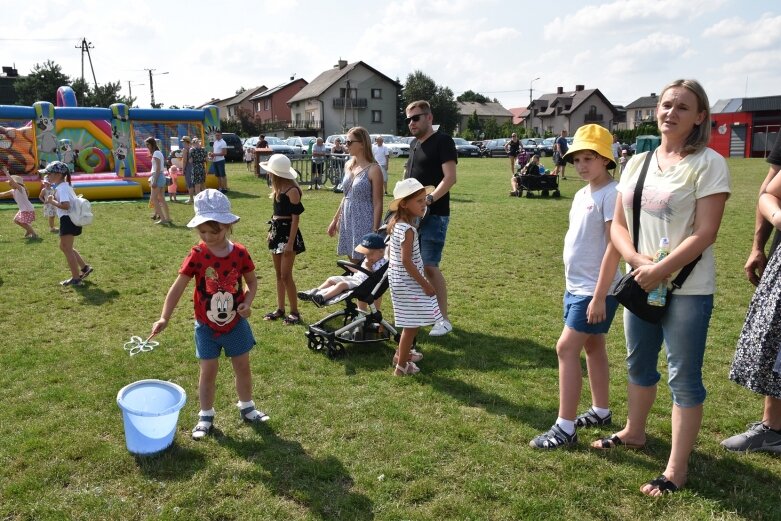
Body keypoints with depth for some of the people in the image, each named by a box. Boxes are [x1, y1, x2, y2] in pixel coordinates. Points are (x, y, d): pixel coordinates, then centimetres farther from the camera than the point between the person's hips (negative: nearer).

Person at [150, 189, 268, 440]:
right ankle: (205, 416, 26)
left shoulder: (239, 253, -11)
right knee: (208, 372, 9)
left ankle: (246, 407, 35)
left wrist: (247, 302, -15)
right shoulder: (197, 255, -15)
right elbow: (178, 287, -13)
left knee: (243, 367, 14)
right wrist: (164, 318, -20)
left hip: (236, 323, 1)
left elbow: (252, 281, 3)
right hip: (206, 326, -1)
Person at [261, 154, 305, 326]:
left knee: (286, 275, -6)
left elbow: (296, 218, -17)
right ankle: (280, 309, 24)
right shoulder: (278, 188, 8)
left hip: (287, 232, -9)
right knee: (278, 274, 14)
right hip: (277, 231, 9)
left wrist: (290, 243, -19)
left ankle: (295, 312, 5)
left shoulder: (292, 190, -17)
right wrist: (271, 231, 16)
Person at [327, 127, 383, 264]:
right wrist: (335, 220, 18)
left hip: (365, 222, -7)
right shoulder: (348, 165, 9)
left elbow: (378, 203, -13)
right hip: (348, 221, 7)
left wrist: (375, 232, -16)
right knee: (353, 262, 12)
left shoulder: (373, 169, -12)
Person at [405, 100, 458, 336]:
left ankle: (443, 319, 4)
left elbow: (450, 178, -18)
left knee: (430, 266, -8)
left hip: (434, 215, -8)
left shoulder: (443, 142, -8)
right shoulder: (414, 144, 17)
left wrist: (429, 199, -28)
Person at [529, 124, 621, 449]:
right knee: (592, 346, 18)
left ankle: (565, 428, -2)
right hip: (575, 286, 9)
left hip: (595, 290, -9)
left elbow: (614, 247, -20)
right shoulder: (581, 194, 11)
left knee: (566, 349, -10)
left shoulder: (612, 194, -16)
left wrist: (599, 296, -22)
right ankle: (600, 411, 33)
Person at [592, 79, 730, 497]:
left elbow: (704, 233, -17)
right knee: (639, 364, 21)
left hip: (688, 290, -6)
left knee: (683, 378, 3)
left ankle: (677, 467, 17)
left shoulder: (708, 164, -10)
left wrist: (660, 271, -20)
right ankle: (634, 431, 42)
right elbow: (618, 224, 5)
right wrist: (639, 262, -12)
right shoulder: (638, 162, 7)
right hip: (640, 283, 6)